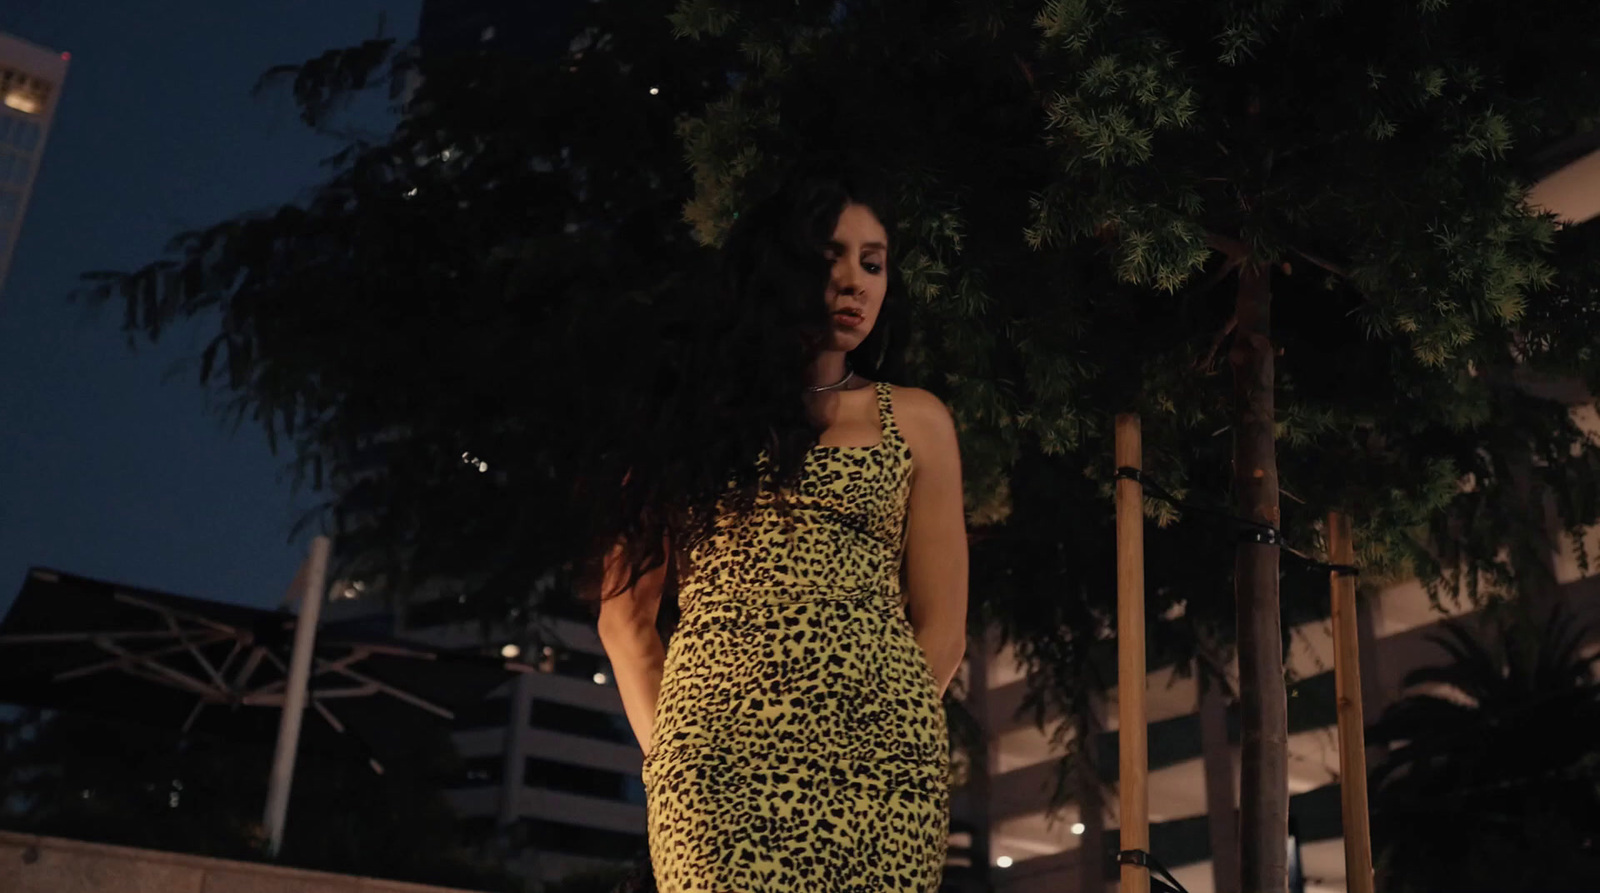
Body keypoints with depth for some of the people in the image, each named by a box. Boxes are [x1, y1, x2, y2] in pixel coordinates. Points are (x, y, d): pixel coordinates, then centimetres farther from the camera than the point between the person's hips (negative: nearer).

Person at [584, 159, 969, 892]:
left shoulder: (914, 421, 13)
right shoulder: (703, 414, 14)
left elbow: (942, 631, 11)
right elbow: (625, 613, 13)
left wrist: (887, 733, 4)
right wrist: (661, 747, 4)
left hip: (877, 764, 0)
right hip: (717, 759, 0)